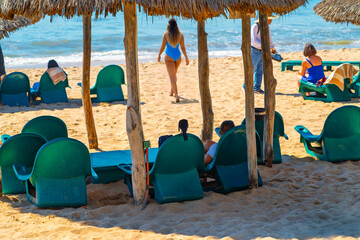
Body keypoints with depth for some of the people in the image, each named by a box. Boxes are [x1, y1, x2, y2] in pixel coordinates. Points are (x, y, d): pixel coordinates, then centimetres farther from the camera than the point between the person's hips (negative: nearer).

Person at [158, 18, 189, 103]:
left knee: (172, 76, -6)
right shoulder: (180, 35, -5)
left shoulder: (166, 34, -12)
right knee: (174, 74, 26)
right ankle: (172, 91, 43)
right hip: (177, 55, 4)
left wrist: (159, 55, 8)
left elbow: (163, 46, -7)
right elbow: (183, 47, -4)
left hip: (169, 56, -4)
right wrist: (186, 58, 4)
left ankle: (176, 95, -21)